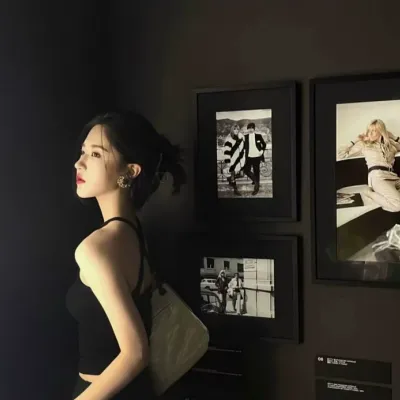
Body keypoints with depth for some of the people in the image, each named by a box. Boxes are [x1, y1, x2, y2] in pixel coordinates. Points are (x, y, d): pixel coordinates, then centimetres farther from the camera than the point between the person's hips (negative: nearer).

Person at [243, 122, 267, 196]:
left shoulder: (258, 136, -2)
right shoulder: (246, 137, 2)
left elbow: (264, 144, 6)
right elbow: (244, 146, 8)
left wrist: (262, 151, -6)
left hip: (256, 156, -2)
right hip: (249, 157, 2)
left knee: (256, 172, 4)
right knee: (246, 170, -1)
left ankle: (256, 188, 14)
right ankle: (255, 180, 28)